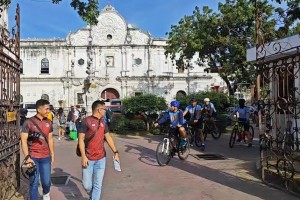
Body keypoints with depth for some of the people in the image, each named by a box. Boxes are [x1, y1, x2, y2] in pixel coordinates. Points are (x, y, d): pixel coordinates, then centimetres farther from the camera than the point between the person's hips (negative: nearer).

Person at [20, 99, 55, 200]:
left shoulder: (48, 122, 5)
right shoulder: (29, 122, -9)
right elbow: (23, 140, -10)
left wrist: (52, 155, 14)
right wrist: (27, 157, -16)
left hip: (46, 157, 4)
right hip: (33, 157, -3)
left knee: (46, 181, 9)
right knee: (34, 183, 3)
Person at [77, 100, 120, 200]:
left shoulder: (103, 122, 9)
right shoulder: (86, 121, -9)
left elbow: (108, 137, 14)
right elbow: (81, 139, -10)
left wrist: (115, 152, 9)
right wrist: (83, 156, -16)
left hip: (101, 159, 4)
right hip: (88, 159, -4)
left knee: (98, 185, 6)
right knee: (87, 185, 4)